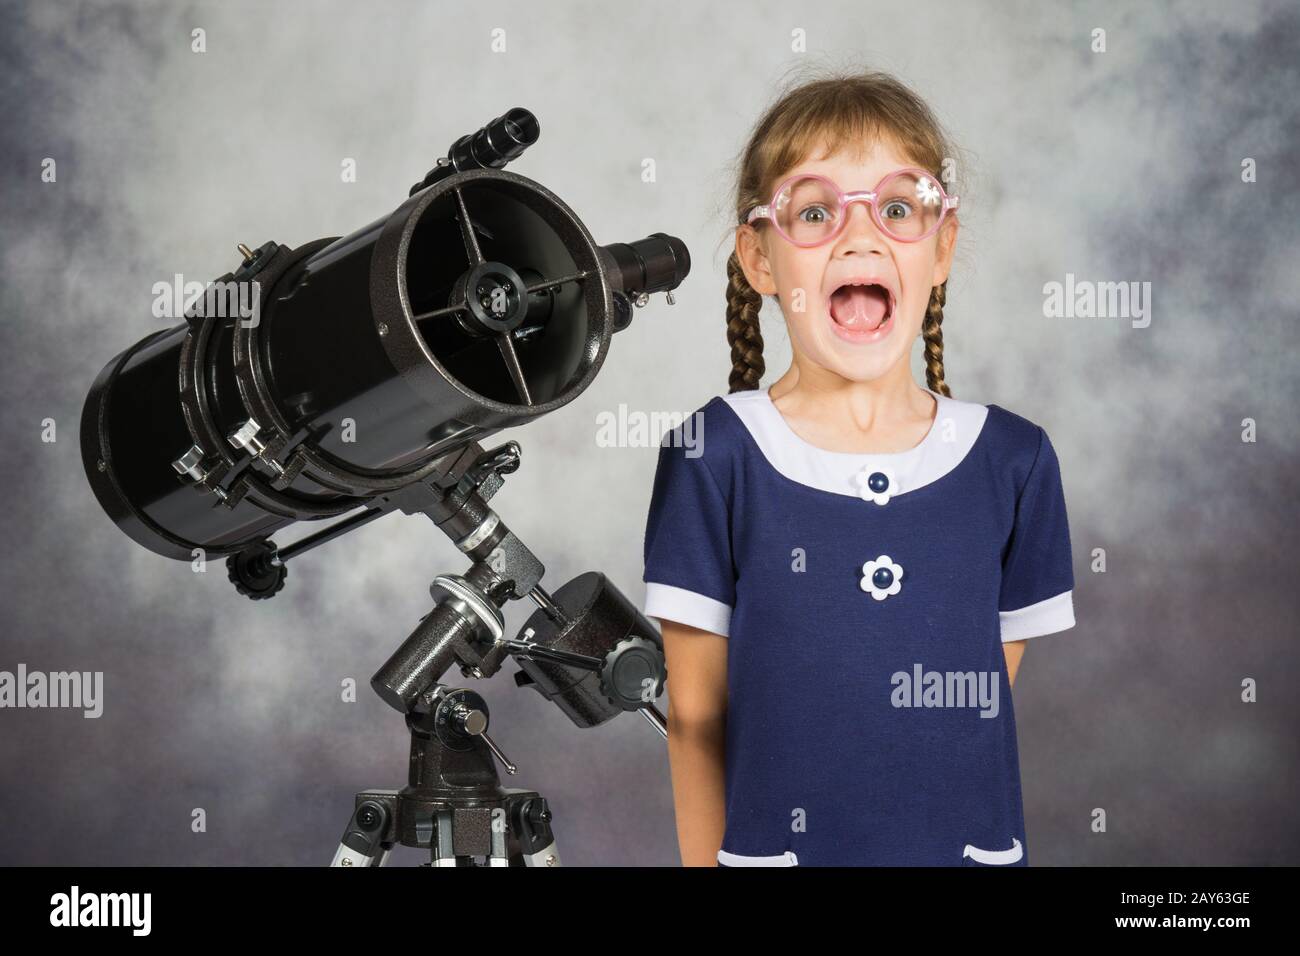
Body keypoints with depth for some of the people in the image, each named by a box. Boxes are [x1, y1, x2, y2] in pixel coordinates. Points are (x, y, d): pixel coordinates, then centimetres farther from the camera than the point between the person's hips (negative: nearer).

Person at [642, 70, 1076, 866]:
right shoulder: (714, 457, -9)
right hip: (781, 841, -2)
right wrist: (709, 859, -3)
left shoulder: (1013, 463, -3)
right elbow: (696, 717, -4)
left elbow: (989, 697, 5)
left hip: (969, 843, 2)